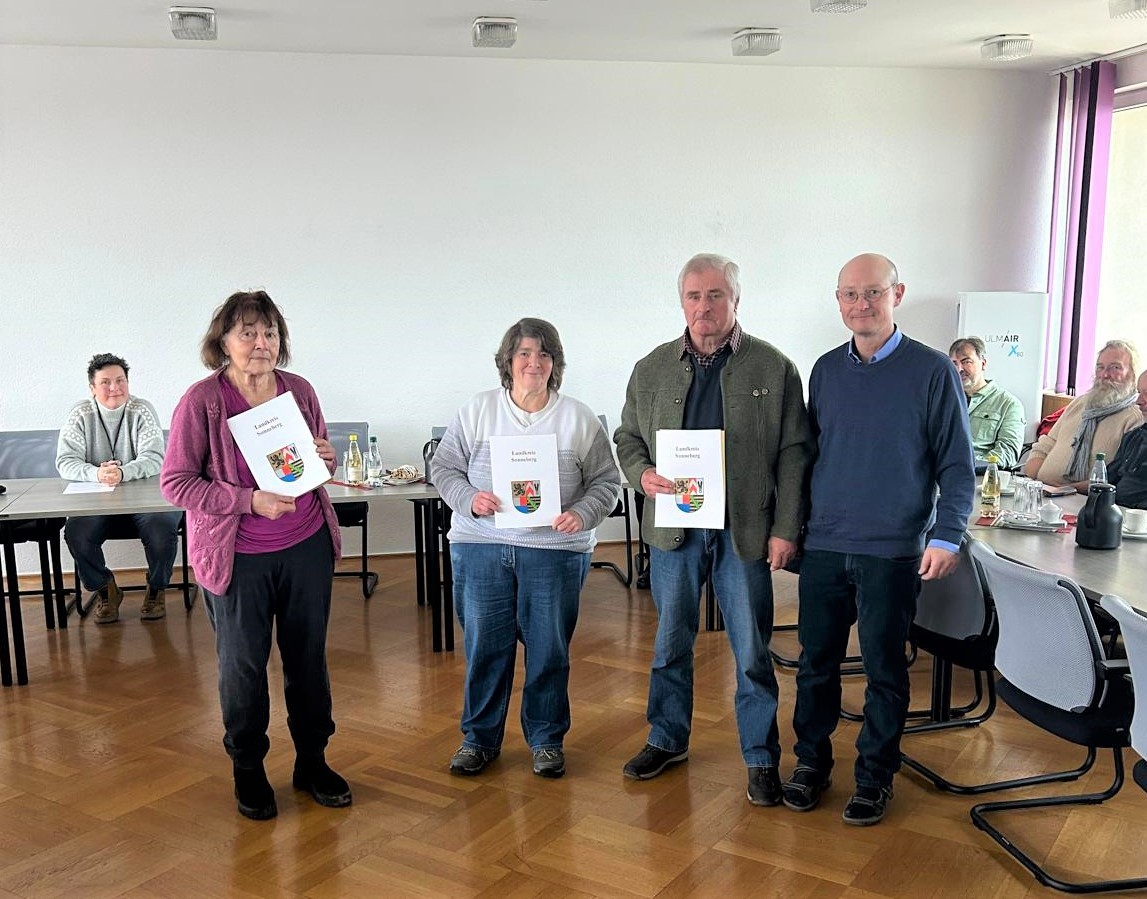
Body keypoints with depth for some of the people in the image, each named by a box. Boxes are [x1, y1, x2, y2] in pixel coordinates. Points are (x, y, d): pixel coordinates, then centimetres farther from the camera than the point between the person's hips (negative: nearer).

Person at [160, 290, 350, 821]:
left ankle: (312, 762, 31)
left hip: (307, 546, 4)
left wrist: (325, 459, -9)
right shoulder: (202, 401, -11)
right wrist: (250, 500, -21)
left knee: (308, 656, 13)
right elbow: (175, 482, -11)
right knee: (243, 664, 9)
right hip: (237, 557, -3)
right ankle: (247, 771, 30)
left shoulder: (299, 390, 2)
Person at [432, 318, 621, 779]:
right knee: (484, 645, 8)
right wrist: (469, 499, -12)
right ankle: (479, 737, 26)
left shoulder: (579, 419, 2)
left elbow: (606, 482, 5)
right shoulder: (476, 411, 3)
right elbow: (445, 468, 6)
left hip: (555, 551, 0)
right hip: (481, 547, 1)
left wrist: (582, 514, -13)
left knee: (549, 648, 7)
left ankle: (546, 739, 26)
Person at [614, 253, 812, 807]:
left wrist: (786, 529, -7)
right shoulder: (652, 369, 6)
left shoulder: (774, 369, -2)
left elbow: (793, 454, -2)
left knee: (752, 651, 6)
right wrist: (643, 475, -9)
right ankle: (668, 739, 33)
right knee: (671, 643, 15)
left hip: (745, 531, -2)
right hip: (673, 527, 3)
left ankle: (761, 757, 23)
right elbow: (628, 438, 13)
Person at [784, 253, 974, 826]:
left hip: (893, 551, -3)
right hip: (823, 544, 3)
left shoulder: (932, 371, -5)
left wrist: (947, 537, -11)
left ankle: (875, 775, 25)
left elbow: (957, 465, -3)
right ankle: (811, 762, 27)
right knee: (815, 661, 10)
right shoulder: (826, 370, 7)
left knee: (883, 669, 8)